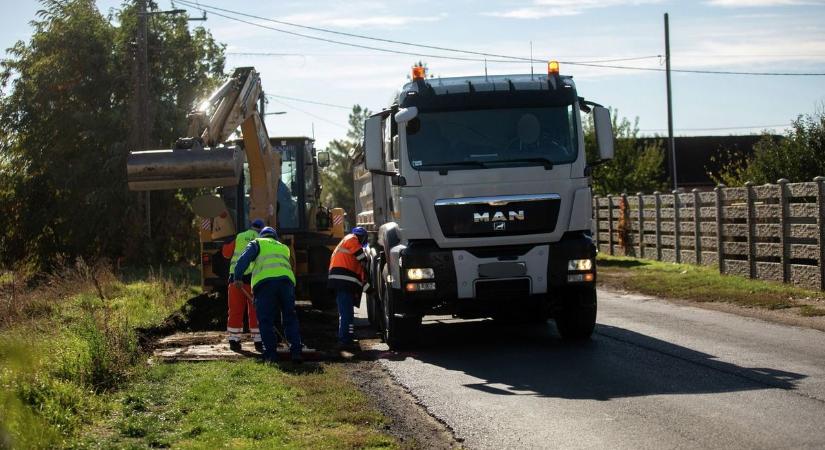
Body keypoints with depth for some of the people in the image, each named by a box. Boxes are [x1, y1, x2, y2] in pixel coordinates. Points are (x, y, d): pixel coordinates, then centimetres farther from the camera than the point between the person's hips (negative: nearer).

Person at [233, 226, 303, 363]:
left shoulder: (258, 243, 22)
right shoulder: (284, 248, 36)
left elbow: (244, 258, 5)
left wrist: (237, 276, -2)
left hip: (264, 281, -3)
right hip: (286, 280, 3)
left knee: (266, 320, 3)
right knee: (290, 318, 10)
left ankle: (270, 354, -2)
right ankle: (296, 351, 2)